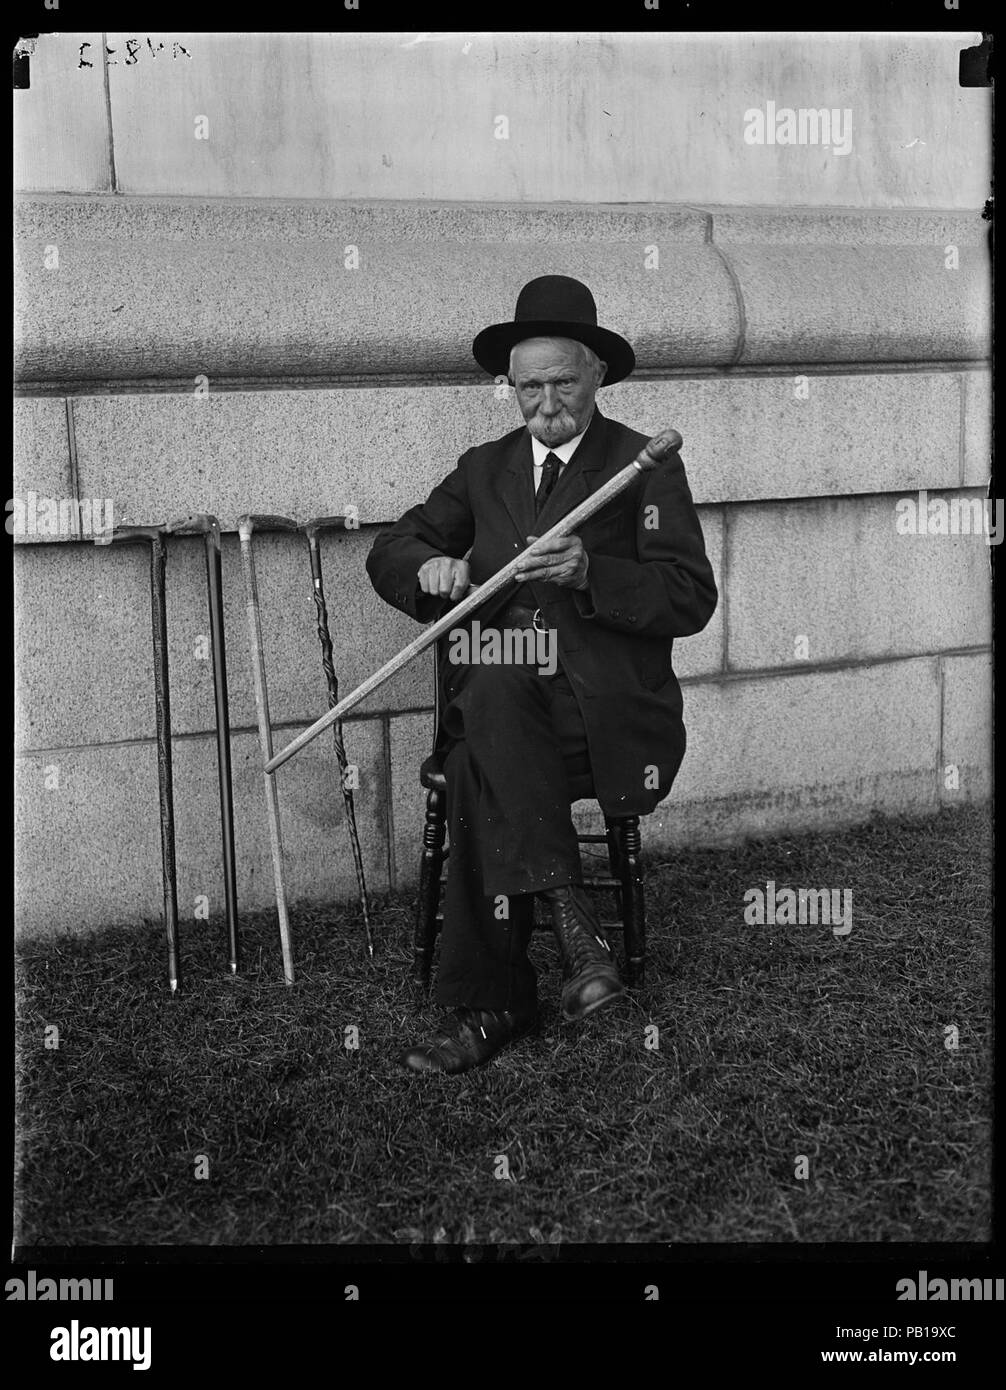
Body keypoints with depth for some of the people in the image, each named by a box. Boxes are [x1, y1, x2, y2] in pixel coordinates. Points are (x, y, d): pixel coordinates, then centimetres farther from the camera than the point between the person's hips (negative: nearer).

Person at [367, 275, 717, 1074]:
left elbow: (692, 599, -5)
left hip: (607, 703, -4)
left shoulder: (645, 466, 6)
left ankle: (487, 1004, -27)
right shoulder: (484, 469, 20)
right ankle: (571, 917, -31)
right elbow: (388, 553, 17)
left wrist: (591, 573, -21)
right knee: (490, 690, -33)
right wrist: (429, 567, -7)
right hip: (498, 699, 4)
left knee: (479, 768, -32)